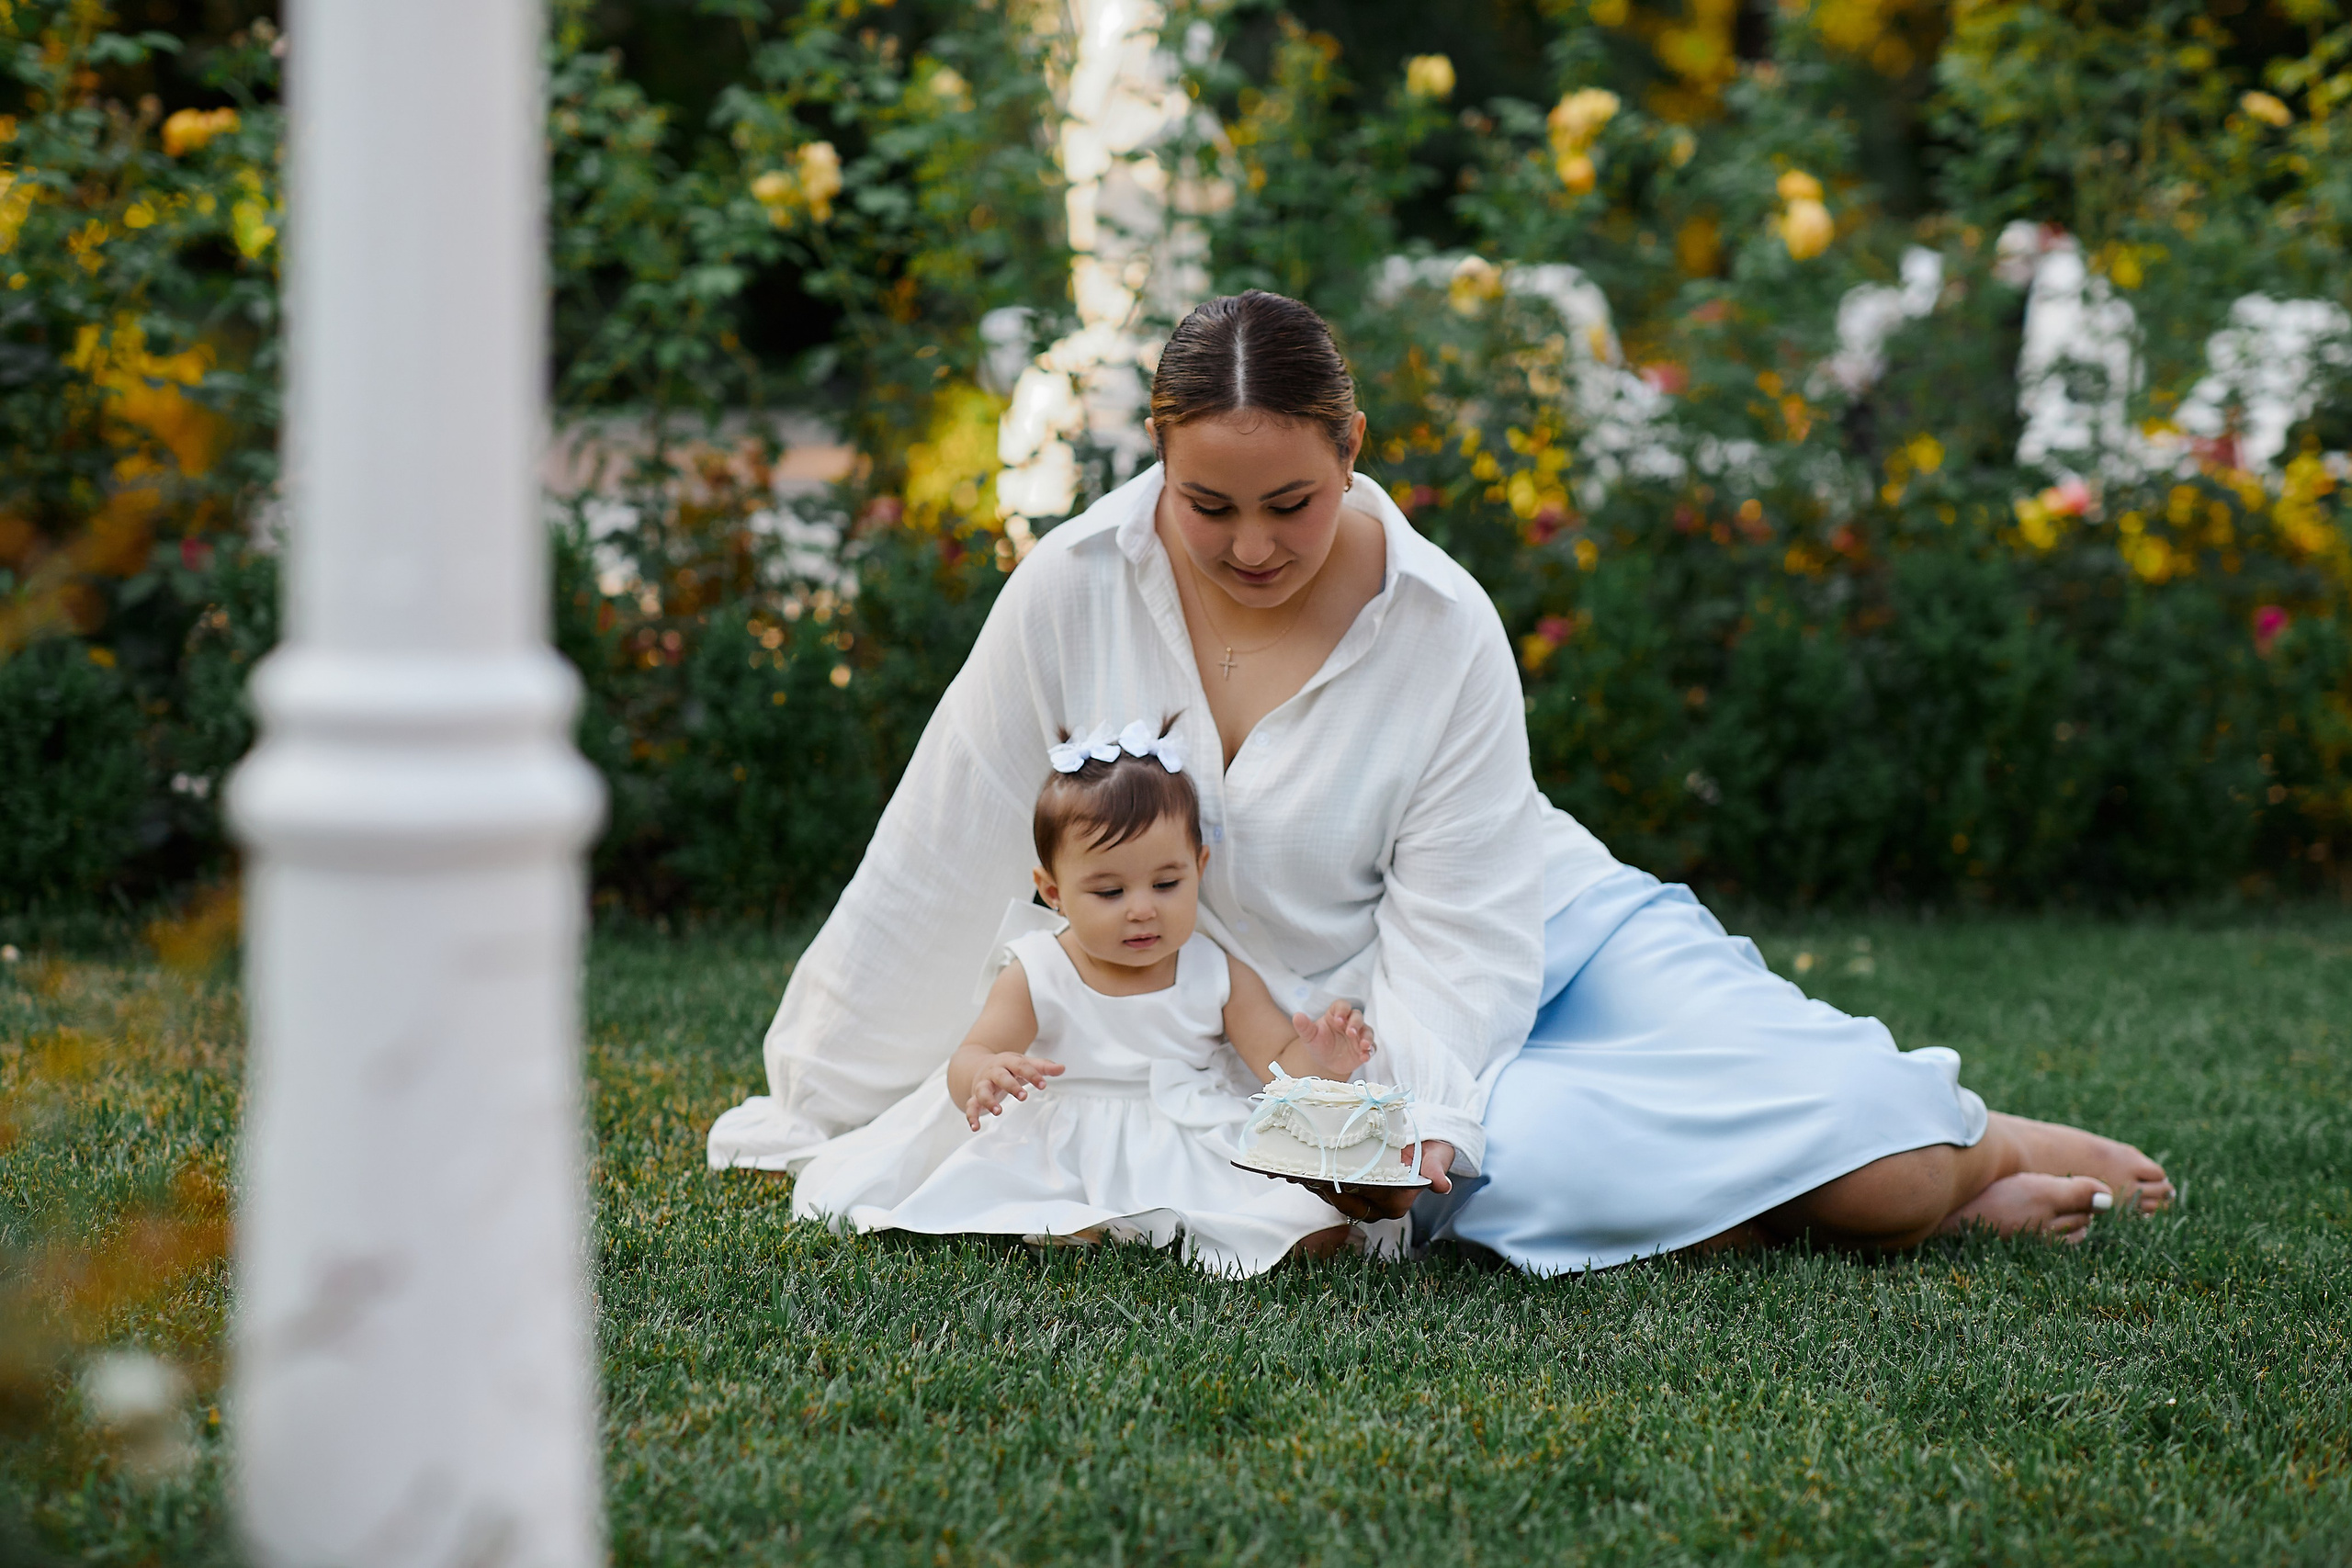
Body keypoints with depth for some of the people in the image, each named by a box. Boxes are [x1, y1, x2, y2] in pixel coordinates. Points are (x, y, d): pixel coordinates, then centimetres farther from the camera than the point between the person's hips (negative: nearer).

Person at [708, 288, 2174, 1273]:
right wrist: (815, 1118, -2)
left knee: (1857, 1136, -24)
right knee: (1509, 1174, -34)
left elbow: (1458, 926, -15)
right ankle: (1943, 1180, -8)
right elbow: (941, 863, -5)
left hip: (1554, 942, -1)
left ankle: (1961, 1146, 15)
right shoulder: (1075, 597, -11)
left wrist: (1414, 1121, -32)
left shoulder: (1442, 627, -15)